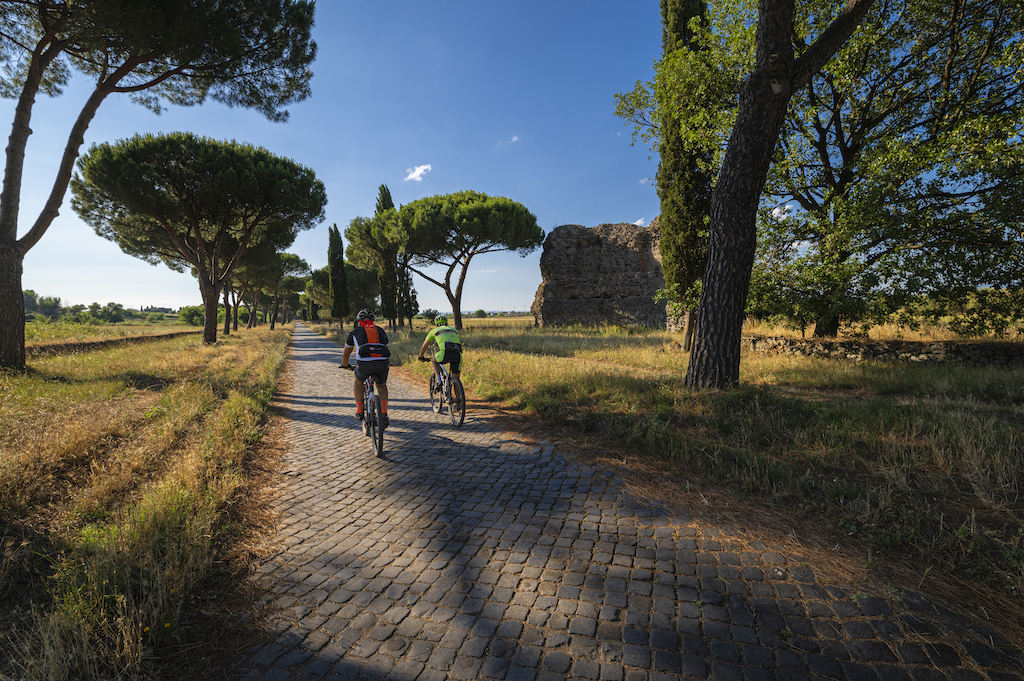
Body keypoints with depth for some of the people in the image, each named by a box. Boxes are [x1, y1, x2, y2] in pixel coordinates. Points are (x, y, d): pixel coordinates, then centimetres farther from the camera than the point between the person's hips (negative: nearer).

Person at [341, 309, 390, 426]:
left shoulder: (355, 332, 22)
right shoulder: (381, 331, 28)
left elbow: (346, 354, 34)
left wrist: (346, 366, 54)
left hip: (364, 363, -2)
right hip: (382, 363, 2)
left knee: (358, 382, 31)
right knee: (382, 386, 29)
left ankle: (359, 411, 27)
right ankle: (384, 414, 13)